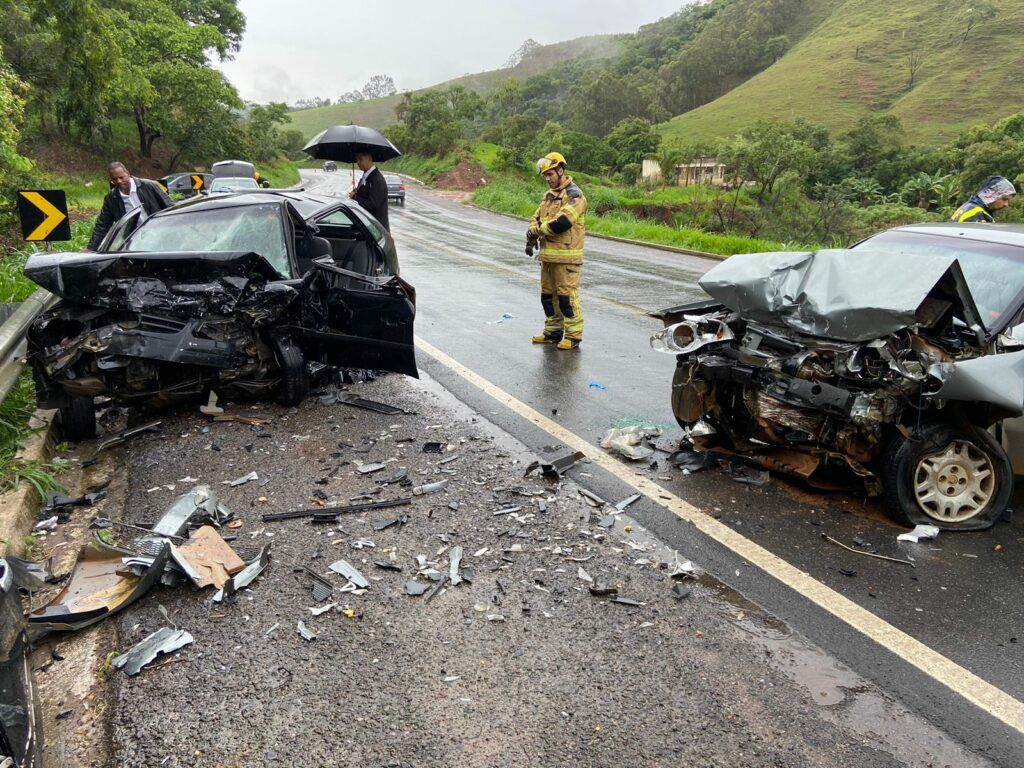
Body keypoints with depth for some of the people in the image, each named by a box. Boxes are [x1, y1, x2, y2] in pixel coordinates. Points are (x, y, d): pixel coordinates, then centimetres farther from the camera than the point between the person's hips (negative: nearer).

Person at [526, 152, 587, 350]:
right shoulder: (548, 195, 17)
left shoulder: (574, 195, -11)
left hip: (566, 256, -9)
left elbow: (562, 222, -23)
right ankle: (553, 331, 26)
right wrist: (532, 237, -6)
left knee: (567, 296, -6)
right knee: (548, 295, 14)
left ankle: (573, 335, 2)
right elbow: (536, 218, 16)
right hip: (548, 255, 9)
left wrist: (537, 231, -10)